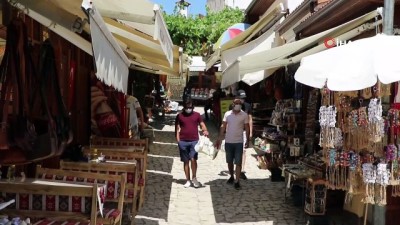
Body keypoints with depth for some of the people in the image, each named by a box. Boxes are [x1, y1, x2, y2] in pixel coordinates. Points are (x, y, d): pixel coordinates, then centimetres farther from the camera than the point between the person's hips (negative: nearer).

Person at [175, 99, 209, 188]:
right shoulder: (179, 116, 5)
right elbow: (177, 129, 6)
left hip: (194, 141, -1)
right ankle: (188, 180, 17)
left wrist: (205, 131, -17)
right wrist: (178, 141, -2)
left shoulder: (197, 115, 7)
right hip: (183, 141, 1)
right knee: (186, 161, 7)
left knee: (193, 159, -14)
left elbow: (202, 125, 6)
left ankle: (194, 178, 7)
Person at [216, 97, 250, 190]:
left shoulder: (244, 115, -3)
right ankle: (231, 177, 33)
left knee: (238, 162, -3)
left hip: (239, 142, -2)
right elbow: (223, 127, 3)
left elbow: (247, 128, 1)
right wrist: (219, 138, -2)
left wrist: (247, 140, -6)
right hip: (228, 142, 2)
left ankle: (237, 181, 1)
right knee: (229, 161, 14)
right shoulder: (227, 114, 1)